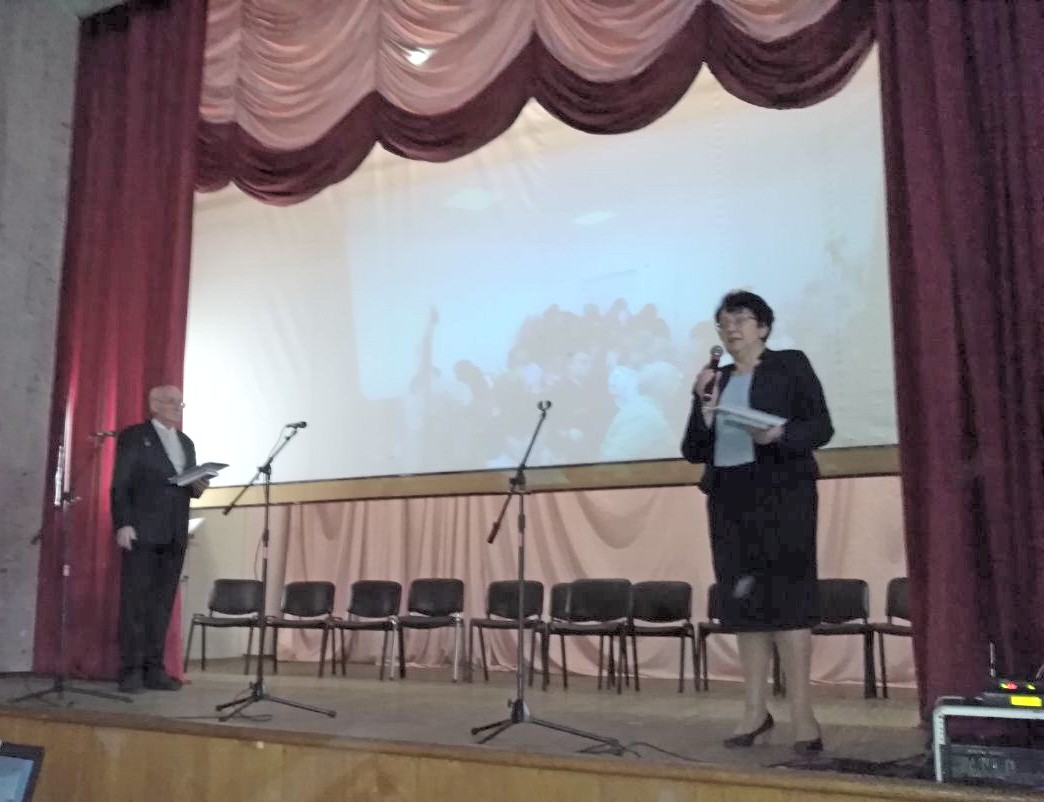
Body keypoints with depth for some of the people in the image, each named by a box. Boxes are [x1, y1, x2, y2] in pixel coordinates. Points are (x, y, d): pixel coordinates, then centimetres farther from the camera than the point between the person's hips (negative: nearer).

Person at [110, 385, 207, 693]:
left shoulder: (186, 443, 20)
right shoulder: (133, 436, 2)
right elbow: (120, 485, -5)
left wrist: (198, 487, -1)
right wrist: (123, 524, -15)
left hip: (174, 535, 6)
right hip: (142, 532, -5)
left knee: (162, 603, 5)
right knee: (135, 601, -2)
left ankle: (154, 669, 9)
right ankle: (131, 670, 2)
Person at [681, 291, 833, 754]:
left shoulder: (791, 365, 4)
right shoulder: (713, 381, 14)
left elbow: (821, 426, -4)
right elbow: (693, 452, 10)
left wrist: (780, 434, -22)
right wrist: (704, 409, -5)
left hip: (781, 493, -4)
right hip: (729, 498, 5)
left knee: (787, 595, -7)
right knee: (743, 600, 5)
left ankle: (802, 713, -3)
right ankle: (755, 710, 12)